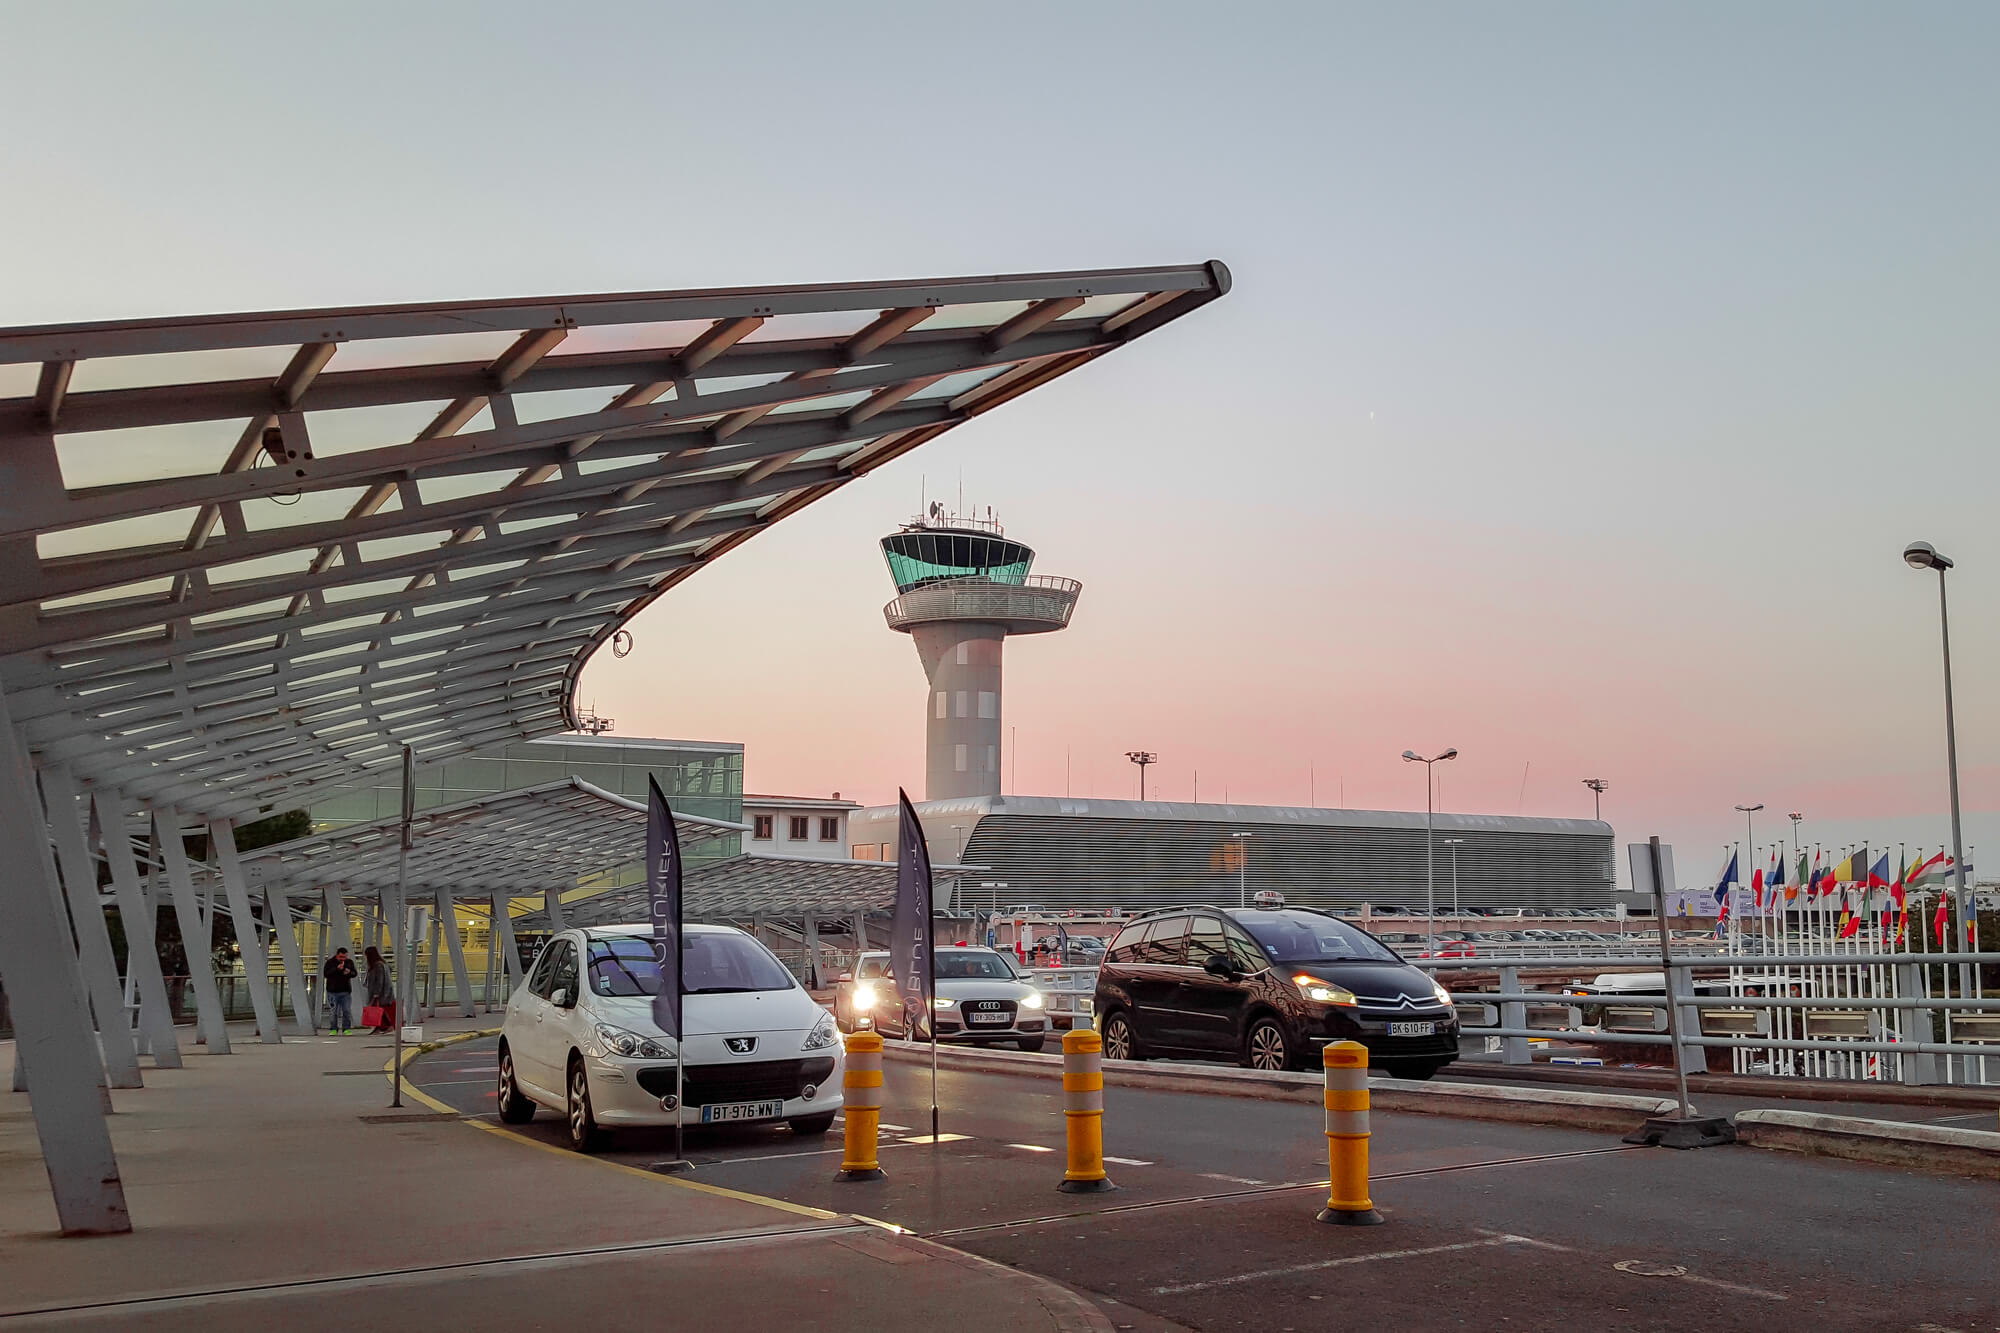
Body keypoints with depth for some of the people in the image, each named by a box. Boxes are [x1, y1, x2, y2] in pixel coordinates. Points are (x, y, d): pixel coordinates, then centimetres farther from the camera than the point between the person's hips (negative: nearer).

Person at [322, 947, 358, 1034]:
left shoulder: (349, 962, 8)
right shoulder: (330, 962, -2)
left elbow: (354, 974, 8)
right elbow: (325, 974, -15)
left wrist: (349, 972, -16)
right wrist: (337, 969, -26)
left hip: (346, 991, 2)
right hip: (333, 991, -2)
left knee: (347, 1010, -3)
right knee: (333, 1011, 1)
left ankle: (347, 1028, 4)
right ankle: (333, 1029, 9)